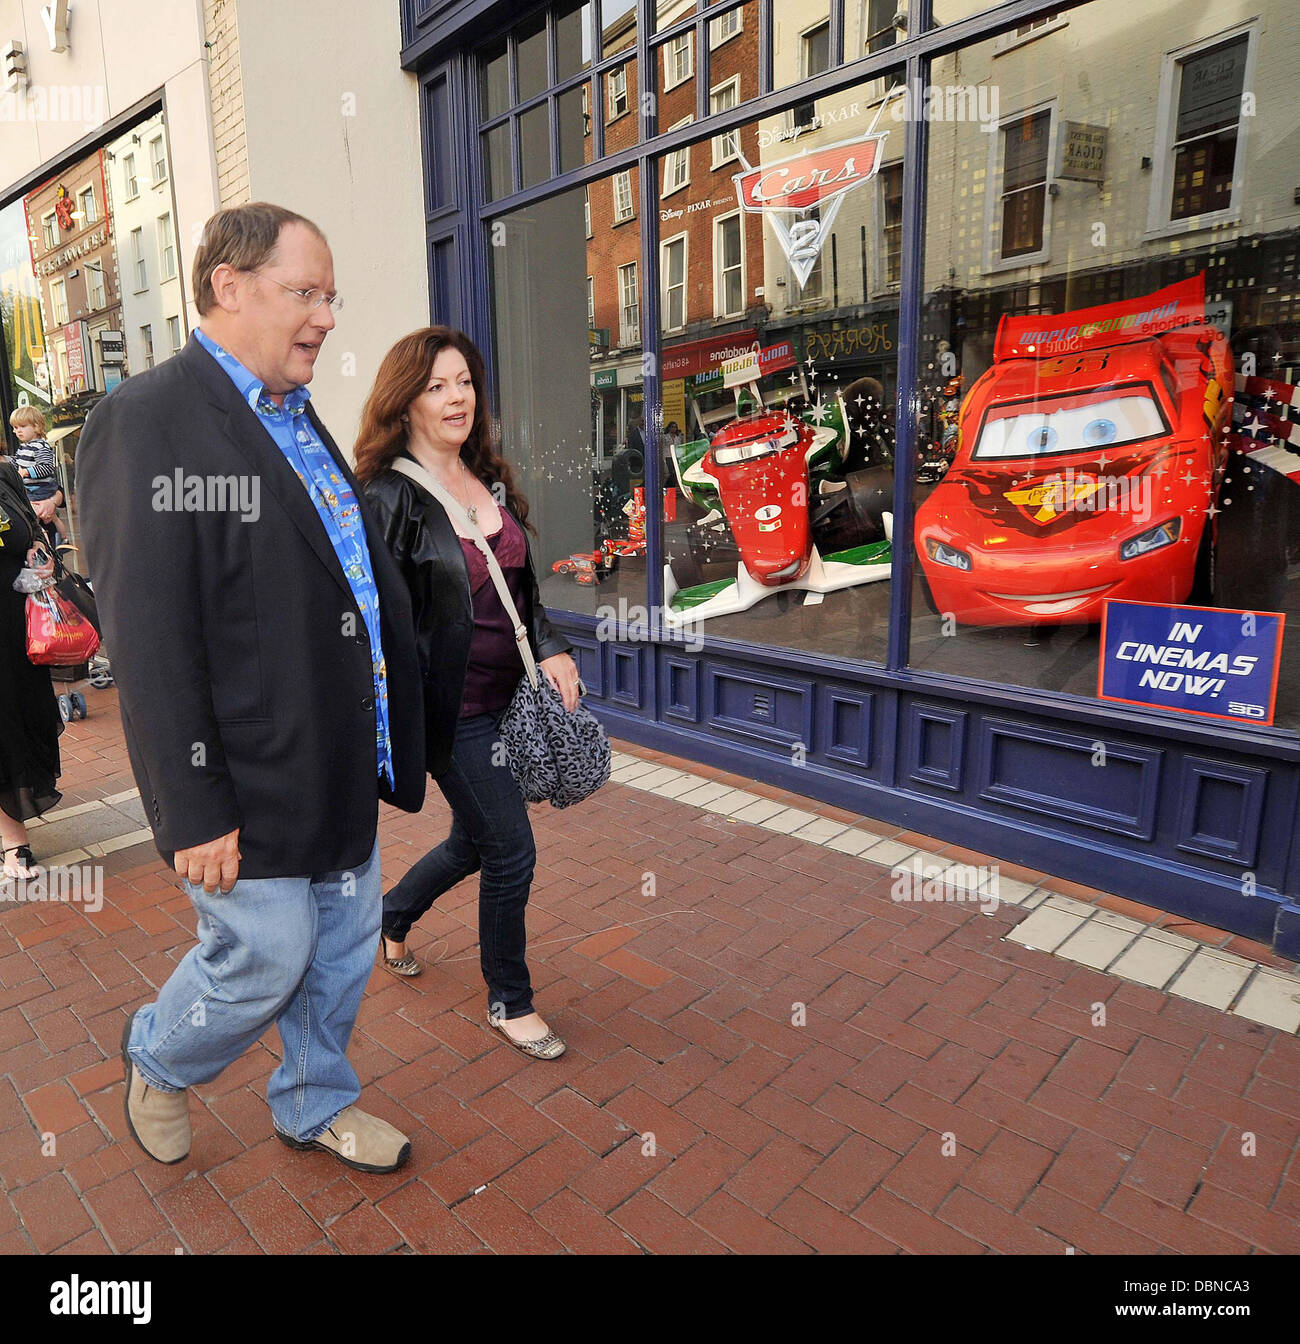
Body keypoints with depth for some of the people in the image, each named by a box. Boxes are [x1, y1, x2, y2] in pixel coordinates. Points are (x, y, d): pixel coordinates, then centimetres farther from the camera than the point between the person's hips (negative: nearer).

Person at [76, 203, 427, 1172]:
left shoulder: (299, 417, 13)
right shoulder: (148, 420, -14)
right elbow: (150, 644, -19)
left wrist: (381, 748, 17)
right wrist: (194, 811, -18)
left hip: (341, 766, 8)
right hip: (253, 783, -8)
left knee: (343, 947, 19)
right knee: (266, 959, 8)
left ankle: (316, 1103, 43)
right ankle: (159, 1059, 41)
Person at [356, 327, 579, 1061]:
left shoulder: (494, 483, 8)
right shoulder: (387, 498, -13)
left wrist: (550, 649, 1)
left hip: (504, 695, 8)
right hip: (450, 708, -7)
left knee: (474, 841, 21)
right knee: (511, 851, 0)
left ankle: (393, 916, 51)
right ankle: (510, 1001, 25)